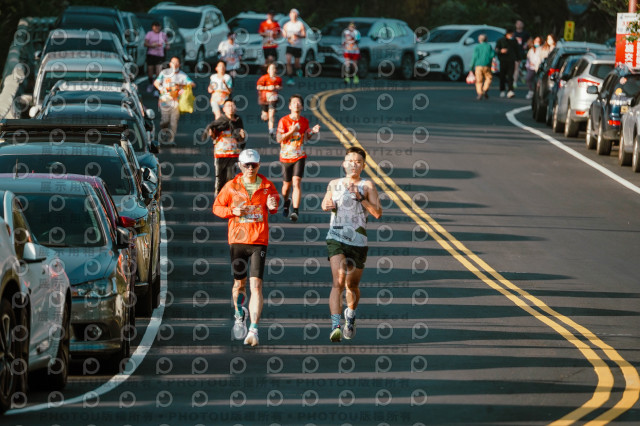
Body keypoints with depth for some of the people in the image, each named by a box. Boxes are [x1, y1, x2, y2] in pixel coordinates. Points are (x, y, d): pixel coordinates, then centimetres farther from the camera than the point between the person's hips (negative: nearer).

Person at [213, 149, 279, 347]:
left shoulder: (267, 186, 3)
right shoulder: (231, 186, 2)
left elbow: (273, 207, 17)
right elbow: (217, 207, 10)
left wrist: (272, 207, -7)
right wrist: (232, 211, -9)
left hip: (259, 241, -1)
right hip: (237, 239, 1)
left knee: (256, 284, -11)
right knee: (239, 283, 10)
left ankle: (253, 330, -15)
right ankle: (239, 314, 41)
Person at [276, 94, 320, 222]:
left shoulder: (304, 121, 1)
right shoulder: (284, 121, -8)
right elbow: (279, 139, -11)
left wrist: (312, 131, -3)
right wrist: (291, 131, -23)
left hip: (299, 156, 0)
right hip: (286, 156, 0)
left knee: (297, 182, -16)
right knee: (287, 184, 11)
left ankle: (295, 211, -20)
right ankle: (286, 202, 44)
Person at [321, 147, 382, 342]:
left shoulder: (367, 186, 3)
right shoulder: (334, 184, 12)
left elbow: (378, 213, -7)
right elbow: (325, 204, 28)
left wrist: (361, 198, -17)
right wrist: (327, 205, 5)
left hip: (358, 241, 0)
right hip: (336, 238, 0)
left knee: (352, 286, 13)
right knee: (338, 281, -20)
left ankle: (351, 314, 46)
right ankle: (335, 326, -30)